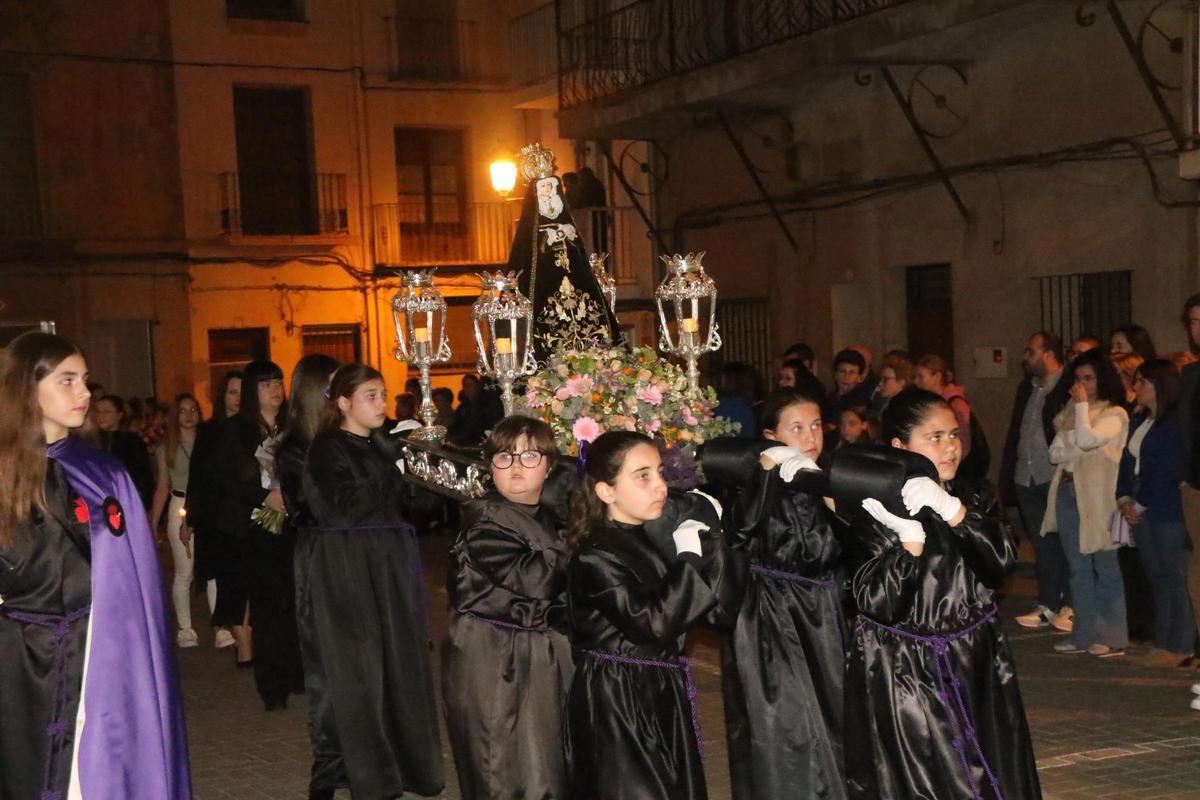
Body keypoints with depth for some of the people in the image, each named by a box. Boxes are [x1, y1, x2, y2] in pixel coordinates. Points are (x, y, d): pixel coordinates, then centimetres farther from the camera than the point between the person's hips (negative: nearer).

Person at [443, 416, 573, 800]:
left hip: (546, 658, 7)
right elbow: (531, 579, -22)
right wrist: (571, 548, -14)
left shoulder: (553, 519, 13)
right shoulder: (483, 520, -10)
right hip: (492, 662, -7)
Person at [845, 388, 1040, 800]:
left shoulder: (975, 497, 8)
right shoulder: (874, 511, -7)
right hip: (902, 675, -4)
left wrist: (952, 510, -23)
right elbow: (878, 604, -15)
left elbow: (1000, 562, -10)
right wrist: (910, 535, -25)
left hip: (976, 669, 4)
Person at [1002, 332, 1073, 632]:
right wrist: (1007, 477, 12)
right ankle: (1047, 606, 17)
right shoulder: (1026, 388, 15)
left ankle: (1070, 605, 11)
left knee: (1062, 543, 1)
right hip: (1027, 480, 7)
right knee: (1042, 545, 11)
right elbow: (1014, 433, 18)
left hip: (1057, 480, -7)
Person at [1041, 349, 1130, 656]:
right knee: (1078, 568, 10)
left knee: (1105, 567, 0)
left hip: (1097, 495, -6)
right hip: (1068, 491, 6)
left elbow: (1087, 440, -22)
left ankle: (1112, 637, 7)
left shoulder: (1115, 415, -5)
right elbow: (1056, 453, 10)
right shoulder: (1072, 412, 14)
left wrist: (1082, 405, -13)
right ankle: (1084, 634, 17)